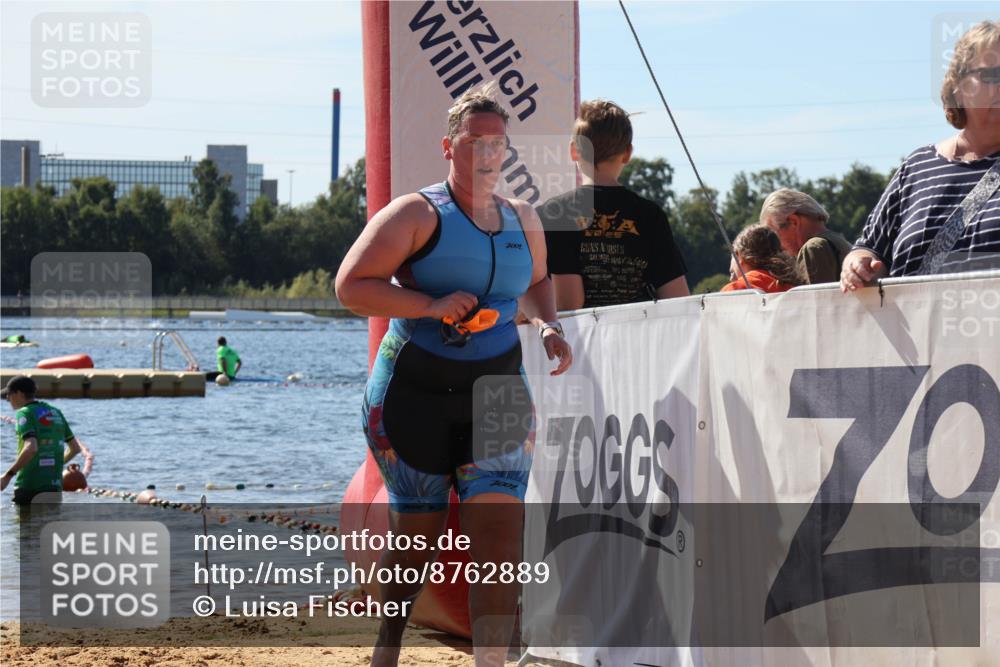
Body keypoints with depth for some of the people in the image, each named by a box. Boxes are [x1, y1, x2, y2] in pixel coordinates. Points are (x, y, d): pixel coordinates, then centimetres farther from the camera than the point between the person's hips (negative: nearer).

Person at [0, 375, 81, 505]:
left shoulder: (25, 413, -8)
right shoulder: (55, 412, 14)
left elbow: (31, 448, -24)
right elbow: (75, 448, 19)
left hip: (29, 486, -7)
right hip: (54, 485, 7)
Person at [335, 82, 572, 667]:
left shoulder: (523, 221, 10)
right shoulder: (417, 214, -7)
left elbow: (535, 282, 30)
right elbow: (351, 285, -14)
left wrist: (549, 325, 9)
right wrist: (432, 305, -23)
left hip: (497, 394, 3)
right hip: (415, 394, -3)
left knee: (499, 529, -13)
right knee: (417, 534, 8)